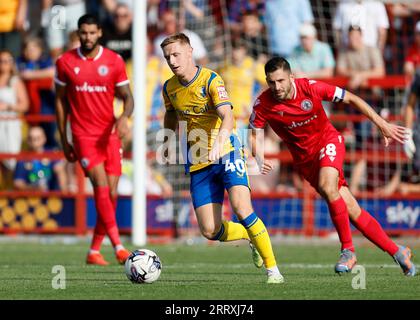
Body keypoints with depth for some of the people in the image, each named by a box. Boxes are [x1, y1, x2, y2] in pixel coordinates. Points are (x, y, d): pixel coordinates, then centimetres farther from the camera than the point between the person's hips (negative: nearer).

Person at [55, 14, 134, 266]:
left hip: (110, 134, 2)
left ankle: (95, 251, 13)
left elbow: (128, 96, 5)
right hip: (83, 136, -2)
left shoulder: (114, 61, 2)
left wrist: (124, 117, -18)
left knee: (111, 194, 1)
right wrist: (64, 140, 8)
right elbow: (61, 101, 9)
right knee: (102, 187, -17)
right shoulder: (65, 62, 1)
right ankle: (118, 247, -19)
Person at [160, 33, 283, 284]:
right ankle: (252, 237, 28)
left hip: (227, 153, -5)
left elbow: (227, 117, -28)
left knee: (242, 208, -25)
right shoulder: (169, 88, 4)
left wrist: (218, 144, -44)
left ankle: (273, 269, -11)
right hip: (198, 164, 5)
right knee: (210, 231, -4)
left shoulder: (211, 80, -14)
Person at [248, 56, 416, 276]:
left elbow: (351, 99, -10)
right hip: (304, 157, 2)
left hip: (328, 141, -2)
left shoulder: (311, 88, -20)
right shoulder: (263, 104, -17)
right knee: (352, 211, -2)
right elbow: (254, 135, -8)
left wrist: (382, 124, -12)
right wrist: (259, 157, -31)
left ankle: (348, 250, -20)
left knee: (327, 186, -33)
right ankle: (396, 251, 9)